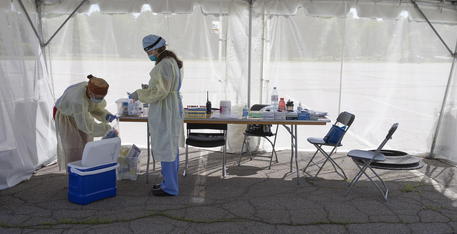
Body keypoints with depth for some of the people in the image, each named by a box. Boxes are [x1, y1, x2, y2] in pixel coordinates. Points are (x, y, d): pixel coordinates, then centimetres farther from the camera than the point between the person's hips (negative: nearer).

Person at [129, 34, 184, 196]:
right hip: (172, 106, 10)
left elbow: (160, 91, -22)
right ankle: (170, 182, 28)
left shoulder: (165, 64, -19)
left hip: (165, 110, -10)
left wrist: (139, 94, -11)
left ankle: (169, 188, 9)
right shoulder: (172, 61, 13)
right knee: (171, 147, 16)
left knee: (165, 148, -2)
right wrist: (147, 89, 14)